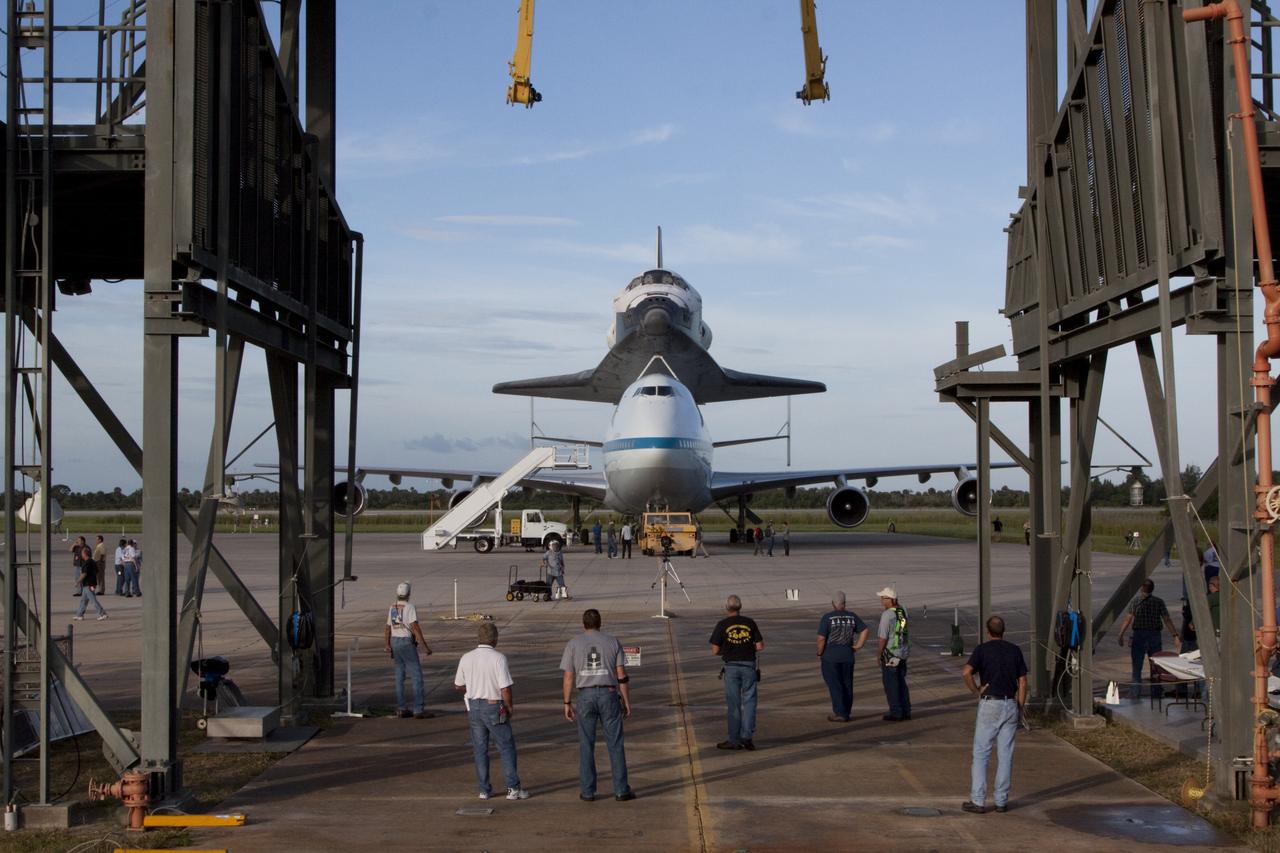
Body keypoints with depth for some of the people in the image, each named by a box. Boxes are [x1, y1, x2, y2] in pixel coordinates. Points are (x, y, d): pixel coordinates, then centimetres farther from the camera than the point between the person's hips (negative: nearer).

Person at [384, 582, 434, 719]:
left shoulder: (392, 607, 8)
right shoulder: (410, 607, -14)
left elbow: (388, 628, 13)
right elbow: (415, 627, -22)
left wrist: (388, 646, 21)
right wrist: (425, 646, -22)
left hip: (395, 642, 8)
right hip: (407, 643, -8)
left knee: (400, 676, 11)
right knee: (416, 675, -5)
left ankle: (400, 709, 12)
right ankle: (419, 710, -10)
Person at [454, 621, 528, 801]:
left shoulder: (466, 658, -1)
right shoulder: (499, 658, -16)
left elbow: (458, 686, 9)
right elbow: (505, 688, -18)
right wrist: (510, 707, -2)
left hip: (474, 706, 5)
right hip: (494, 707, -5)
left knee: (480, 749, 12)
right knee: (506, 747, 5)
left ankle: (484, 790, 15)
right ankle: (513, 788, 3)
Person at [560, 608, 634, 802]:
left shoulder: (573, 644, 3)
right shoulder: (613, 642, 4)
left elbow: (568, 677, 0)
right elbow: (622, 676, 2)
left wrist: (567, 703, 7)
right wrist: (626, 701, 8)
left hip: (585, 696, 0)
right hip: (609, 694, 0)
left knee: (586, 744, 7)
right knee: (615, 743, 5)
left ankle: (587, 791, 9)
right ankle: (621, 790, 5)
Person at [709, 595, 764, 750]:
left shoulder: (722, 625, -5)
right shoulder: (750, 623, 0)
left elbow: (715, 651, -4)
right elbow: (760, 647, 0)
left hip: (731, 667, -1)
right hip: (749, 666, 1)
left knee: (734, 704, 6)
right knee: (749, 701, 9)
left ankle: (734, 740, 9)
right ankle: (747, 736, 2)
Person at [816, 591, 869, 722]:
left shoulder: (827, 617, -13)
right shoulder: (852, 616, 2)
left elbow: (821, 638, -16)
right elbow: (865, 630, 1)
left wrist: (819, 652, -1)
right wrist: (858, 646, 5)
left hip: (830, 656, -5)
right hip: (848, 656, 5)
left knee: (834, 685, 0)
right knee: (847, 684, 12)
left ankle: (840, 713, -2)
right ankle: (846, 712, 17)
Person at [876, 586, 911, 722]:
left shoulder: (887, 615, -20)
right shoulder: (903, 611, 1)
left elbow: (883, 637, -18)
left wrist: (879, 654, -8)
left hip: (889, 654, -8)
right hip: (903, 652, 8)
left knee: (891, 684, 3)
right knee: (901, 682, 16)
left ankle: (895, 713, 6)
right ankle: (906, 712, 19)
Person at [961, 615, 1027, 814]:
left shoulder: (982, 649, -4)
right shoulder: (1015, 650, 7)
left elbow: (966, 672, -20)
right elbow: (1023, 682, 6)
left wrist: (976, 691, -6)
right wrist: (1020, 709, 11)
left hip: (989, 704, -3)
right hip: (1010, 705, 3)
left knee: (981, 753, 2)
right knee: (1005, 754, 7)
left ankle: (978, 801, 0)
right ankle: (1002, 801, 9)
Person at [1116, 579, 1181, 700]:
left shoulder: (1135, 602, -5)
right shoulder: (1159, 602, -1)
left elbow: (1127, 619, -12)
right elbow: (1167, 620, -5)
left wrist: (1121, 635, -11)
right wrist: (1175, 636, -2)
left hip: (1139, 635, -1)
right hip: (1155, 635, 2)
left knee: (1137, 666, 5)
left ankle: (1137, 693, 1)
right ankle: (1157, 691, 15)